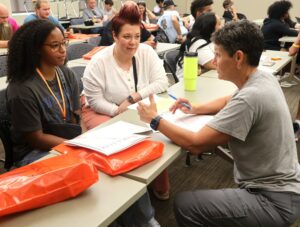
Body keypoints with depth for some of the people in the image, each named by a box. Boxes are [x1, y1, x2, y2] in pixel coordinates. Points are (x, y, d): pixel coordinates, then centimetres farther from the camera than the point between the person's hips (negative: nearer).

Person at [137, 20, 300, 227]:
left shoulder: (251, 97, -29)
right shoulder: (264, 78, 0)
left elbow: (195, 144, -26)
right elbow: (231, 102, 20)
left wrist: (155, 120, -13)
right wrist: (195, 109, 5)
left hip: (275, 201, -9)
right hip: (280, 188, 9)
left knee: (184, 205, -13)